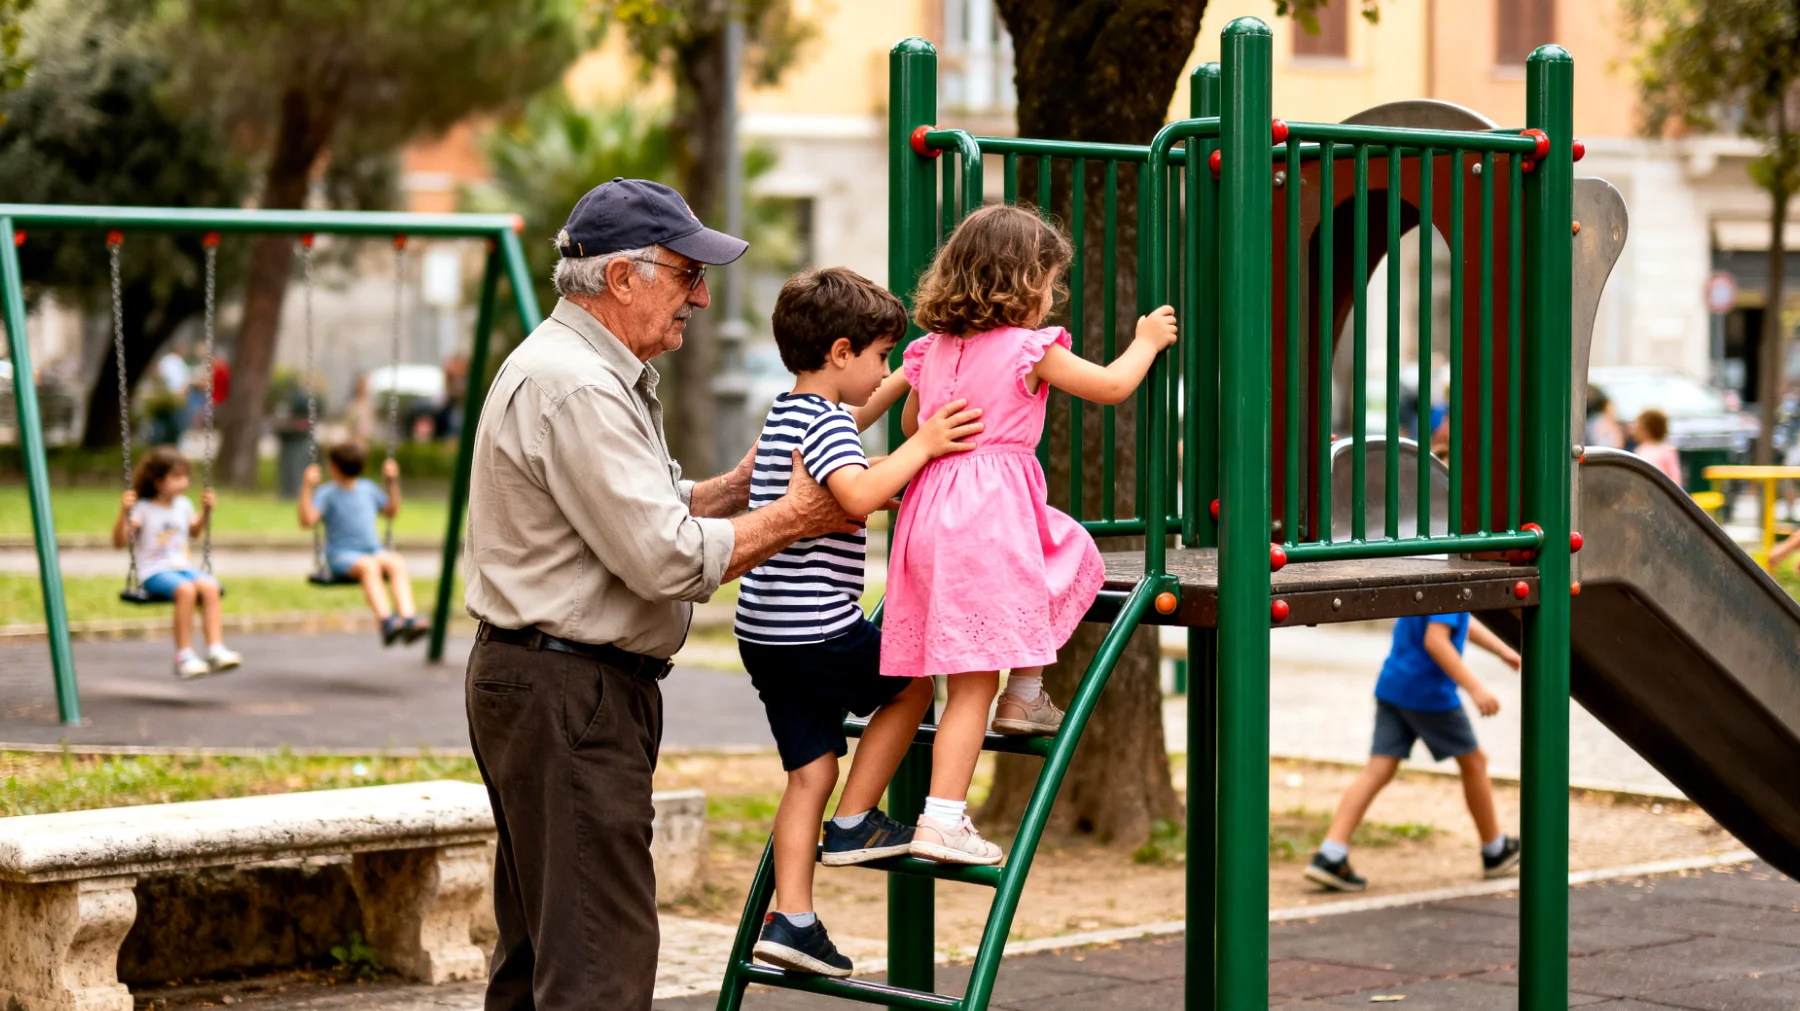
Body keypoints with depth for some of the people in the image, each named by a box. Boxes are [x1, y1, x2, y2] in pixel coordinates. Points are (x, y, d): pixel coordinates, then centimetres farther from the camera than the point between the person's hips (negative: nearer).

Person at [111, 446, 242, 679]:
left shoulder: (183, 505, 13)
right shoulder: (143, 509, -6)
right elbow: (119, 542, -13)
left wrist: (206, 511, 22)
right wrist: (123, 512, -23)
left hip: (182, 567, 6)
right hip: (154, 572, -6)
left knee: (209, 586, -25)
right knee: (185, 590, -34)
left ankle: (216, 649, -26)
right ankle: (184, 656, -26)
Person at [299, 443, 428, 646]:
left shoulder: (367, 488, 19)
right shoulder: (327, 494, 4)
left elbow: (392, 511, 32)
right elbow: (307, 521, -13)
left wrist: (392, 481, 25)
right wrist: (307, 487, -16)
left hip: (374, 551, 4)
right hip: (341, 556, -4)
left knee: (397, 563, -30)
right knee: (368, 566, -37)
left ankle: (409, 620, -49)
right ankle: (387, 623, -54)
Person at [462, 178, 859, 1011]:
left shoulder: (599, 373, 16)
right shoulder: (573, 388, -19)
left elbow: (648, 513, 20)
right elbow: (667, 560, -21)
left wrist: (738, 487, 4)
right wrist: (793, 518, -9)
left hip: (551, 687, 11)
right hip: (569, 696, -11)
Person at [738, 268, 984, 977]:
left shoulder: (788, 412, 16)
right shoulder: (824, 422, -15)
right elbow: (859, 493, -34)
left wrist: (904, 382, 39)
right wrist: (922, 444, -23)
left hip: (765, 629, 9)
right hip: (816, 627, -9)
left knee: (811, 770, 9)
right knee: (913, 684, 15)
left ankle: (790, 919, 4)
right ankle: (852, 823, 13)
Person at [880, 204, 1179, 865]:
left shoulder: (935, 347, 13)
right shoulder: (1031, 349, -6)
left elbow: (910, 424, 27)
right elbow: (1113, 386, 3)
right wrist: (1148, 340, 20)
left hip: (932, 509, 8)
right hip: (992, 515, -8)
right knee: (975, 680, -4)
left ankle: (1024, 698, 27)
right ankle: (942, 821, -6)